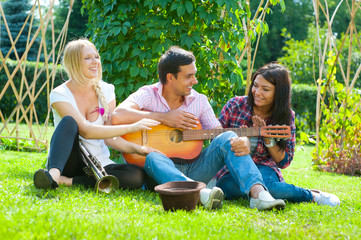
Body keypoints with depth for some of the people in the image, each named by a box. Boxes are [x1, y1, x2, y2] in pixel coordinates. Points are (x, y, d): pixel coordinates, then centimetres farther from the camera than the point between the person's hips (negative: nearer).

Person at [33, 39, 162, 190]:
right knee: (68, 121, -29)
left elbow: (110, 138, 2)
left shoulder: (106, 91, 4)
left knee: (137, 175, -25)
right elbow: (86, 131, -24)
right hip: (65, 163, -4)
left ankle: (69, 181, -26)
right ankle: (53, 173, -47)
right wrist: (131, 127, -28)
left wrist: (137, 149, -16)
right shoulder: (59, 95, -10)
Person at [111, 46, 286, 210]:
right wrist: (164, 118, -20)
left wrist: (243, 142, -21)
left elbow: (218, 132, 3)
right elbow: (117, 117, -23)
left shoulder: (199, 101, 8)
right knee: (152, 157, -37)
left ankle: (258, 193, -38)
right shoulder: (148, 94, -4)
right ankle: (201, 193, -61)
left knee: (227, 138, -18)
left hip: (194, 170, 4)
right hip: (163, 169, -3)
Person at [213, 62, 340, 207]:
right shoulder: (235, 105, -6)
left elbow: (284, 161, -1)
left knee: (264, 182, -40)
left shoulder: (286, 117, -3)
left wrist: (268, 138, -18)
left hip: (263, 167, -1)